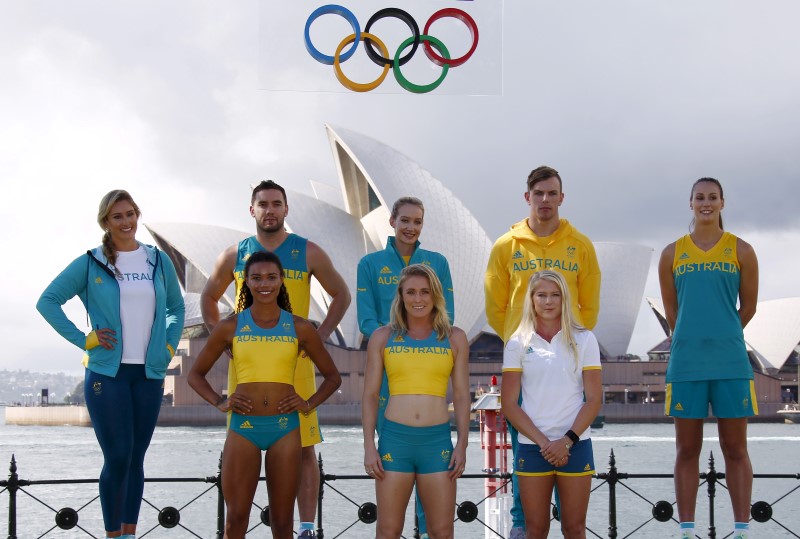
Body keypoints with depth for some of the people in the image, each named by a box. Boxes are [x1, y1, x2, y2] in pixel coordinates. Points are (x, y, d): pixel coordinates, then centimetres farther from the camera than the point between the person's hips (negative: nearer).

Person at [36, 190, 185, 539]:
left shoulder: (159, 261, 9)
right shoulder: (90, 264, -1)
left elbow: (176, 307, 22)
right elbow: (48, 301, 0)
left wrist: (169, 345, 9)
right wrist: (82, 339, -6)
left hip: (150, 374, 3)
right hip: (107, 373, -3)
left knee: (136, 458, 7)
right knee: (118, 457, -8)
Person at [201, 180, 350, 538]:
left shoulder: (308, 252, 4)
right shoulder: (235, 255, 9)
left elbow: (341, 295, 12)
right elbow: (209, 297, 23)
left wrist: (320, 336, 2)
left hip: (294, 362, -2)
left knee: (303, 449, -3)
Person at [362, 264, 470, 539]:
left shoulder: (454, 338, 7)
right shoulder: (382, 337, 7)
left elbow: (461, 396, 8)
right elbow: (370, 395, 7)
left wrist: (462, 445, 1)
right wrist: (369, 446, 0)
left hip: (438, 440, 0)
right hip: (394, 437, 0)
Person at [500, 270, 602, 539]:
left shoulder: (583, 340, 3)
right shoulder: (518, 343, 3)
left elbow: (594, 399, 1)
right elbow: (509, 404, 0)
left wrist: (567, 440, -10)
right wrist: (542, 442, -9)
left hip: (575, 446, 0)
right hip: (532, 446, 0)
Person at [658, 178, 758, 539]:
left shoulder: (740, 251, 5)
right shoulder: (673, 253, 8)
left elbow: (748, 307, 10)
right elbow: (671, 310, 13)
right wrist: (693, 341, 12)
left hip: (730, 361, -1)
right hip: (686, 362, 1)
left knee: (735, 449, 2)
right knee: (687, 449, 4)